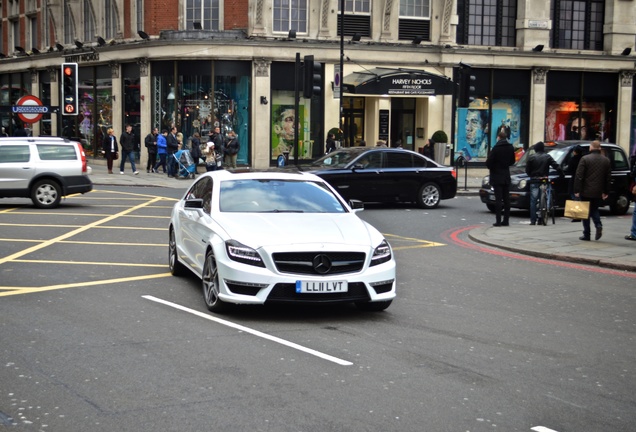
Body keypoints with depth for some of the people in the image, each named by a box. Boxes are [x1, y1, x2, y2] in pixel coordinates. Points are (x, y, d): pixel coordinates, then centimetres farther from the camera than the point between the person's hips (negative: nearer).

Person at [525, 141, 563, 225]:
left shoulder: (532, 157, -1)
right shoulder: (547, 157, 4)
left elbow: (527, 170, 1)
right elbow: (557, 166, -2)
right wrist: (562, 174, 6)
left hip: (534, 181, -2)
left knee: (533, 201, 0)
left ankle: (533, 220, -5)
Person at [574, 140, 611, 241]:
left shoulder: (585, 159, -8)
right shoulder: (606, 160, 7)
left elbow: (579, 176, -11)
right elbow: (608, 178, 10)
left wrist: (577, 190, -9)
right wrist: (606, 192, 16)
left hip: (586, 191, -4)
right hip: (598, 192, 4)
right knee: (594, 210, 20)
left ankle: (586, 235, 7)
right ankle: (598, 225, -5)